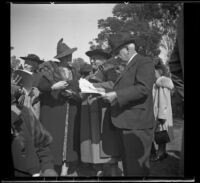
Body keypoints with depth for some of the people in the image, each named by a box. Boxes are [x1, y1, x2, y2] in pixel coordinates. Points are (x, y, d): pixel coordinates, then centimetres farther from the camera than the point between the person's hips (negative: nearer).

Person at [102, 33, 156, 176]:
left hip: (137, 124, -10)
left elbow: (143, 88, -23)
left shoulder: (145, 63, -9)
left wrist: (117, 95, -21)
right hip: (127, 124, 10)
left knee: (136, 167, -4)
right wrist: (112, 96, 10)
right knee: (128, 165, 19)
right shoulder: (130, 66, 21)